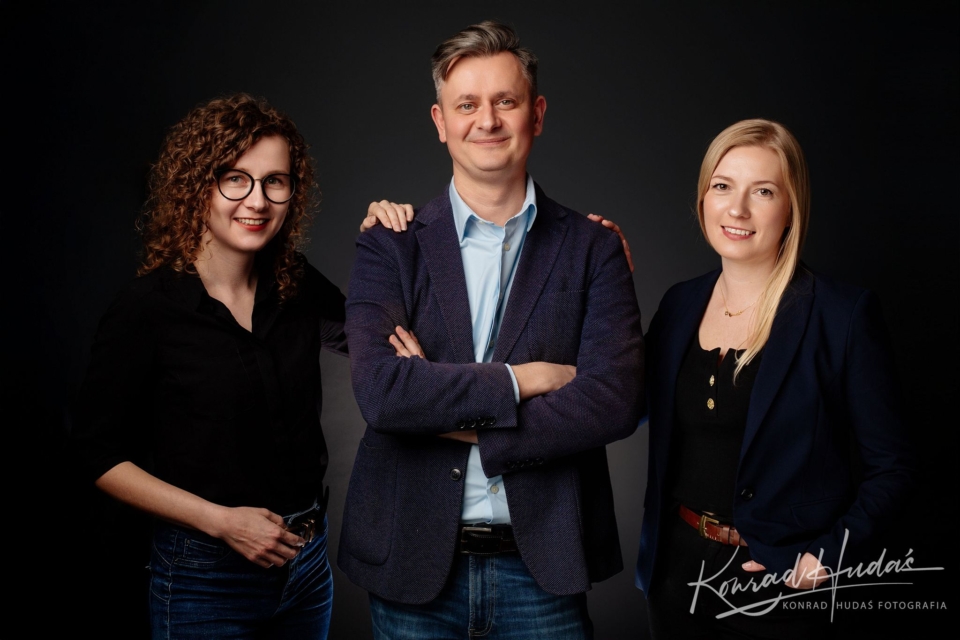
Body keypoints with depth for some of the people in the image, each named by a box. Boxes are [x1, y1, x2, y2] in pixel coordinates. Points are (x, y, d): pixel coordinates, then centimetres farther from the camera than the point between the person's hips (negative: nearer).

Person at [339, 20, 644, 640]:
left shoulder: (592, 247, -1)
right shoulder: (390, 246, -1)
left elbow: (617, 400, -12)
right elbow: (379, 390, -16)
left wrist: (460, 425, -13)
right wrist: (524, 378, -15)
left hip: (544, 570, 0)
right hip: (414, 565, 0)